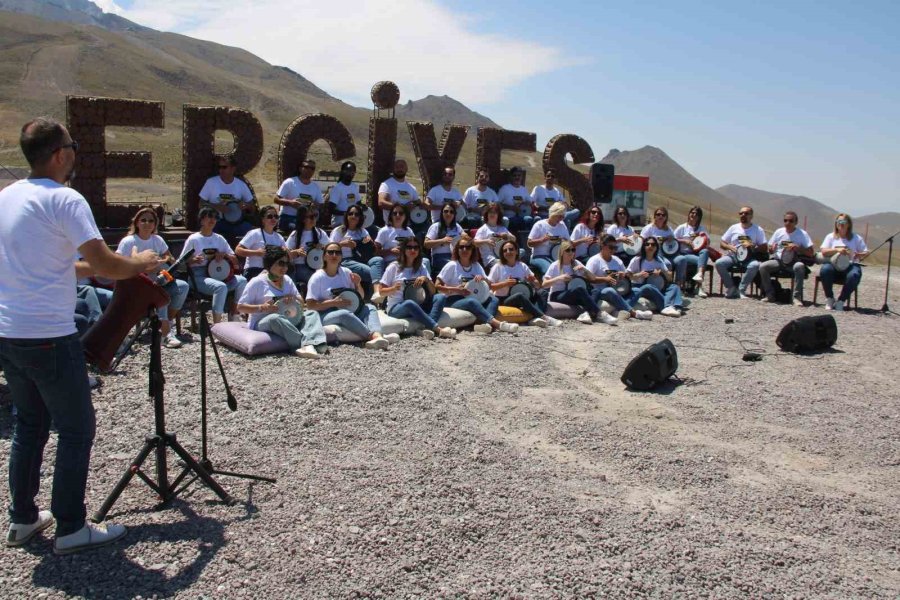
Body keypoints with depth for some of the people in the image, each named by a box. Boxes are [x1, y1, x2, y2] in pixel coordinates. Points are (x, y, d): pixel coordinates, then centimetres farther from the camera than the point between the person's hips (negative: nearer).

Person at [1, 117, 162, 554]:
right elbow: (106, 265, -18)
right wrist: (141, 263, 1)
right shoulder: (64, 200, -13)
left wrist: (92, 267, 20)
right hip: (49, 338, -8)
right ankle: (71, 529, 9)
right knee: (77, 429, 3)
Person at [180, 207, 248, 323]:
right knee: (221, 287, -35)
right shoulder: (193, 239, 1)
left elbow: (235, 260, 14)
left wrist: (224, 254, -7)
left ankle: (233, 314, -11)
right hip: (198, 277, -5)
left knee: (242, 280, -21)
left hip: (218, 274, 5)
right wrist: (194, 260, -21)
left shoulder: (219, 239, 14)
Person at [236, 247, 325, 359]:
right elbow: (240, 307, -6)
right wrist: (262, 308, -22)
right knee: (275, 318, -39)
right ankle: (304, 344, -37)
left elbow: (301, 303, 15)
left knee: (312, 313, -12)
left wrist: (294, 298, -9)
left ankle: (309, 345, -39)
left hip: (288, 320, 7)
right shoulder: (257, 282, -7)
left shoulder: (287, 280, 11)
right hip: (261, 323, -6)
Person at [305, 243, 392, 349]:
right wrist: (334, 302, -18)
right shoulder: (317, 277, -4)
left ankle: (377, 336, -48)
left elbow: (360, 298, 15)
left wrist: (358, 284, -6)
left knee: (370, 307, -20)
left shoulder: (346, 272, 9)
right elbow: (310, 304, -10)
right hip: (325, 315, -5)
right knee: (345, 314, -36)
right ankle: (372, 336, -39)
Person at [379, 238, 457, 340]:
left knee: (441, 297, -19)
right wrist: (393, 289, -21)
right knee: (410, 303, -39)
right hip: (396, 308, -5)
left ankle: (428, 328, -42)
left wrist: (426, 279, -12)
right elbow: (382, 292, 0)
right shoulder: (394, 267, 0)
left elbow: (433, 291, 7)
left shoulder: (421, 267, 12)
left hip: (417, 305, 5)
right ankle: (439, 330, -41)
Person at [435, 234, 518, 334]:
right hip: (454, 301, -6)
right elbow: (437, 286, -5)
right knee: (472, 301, -36)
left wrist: (483, 279, -12)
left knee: (494, 299, -19)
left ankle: (484, 324, -48)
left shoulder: (476, 265, 12)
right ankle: (497, 324, -51)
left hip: (472, 299, 6)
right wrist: (456, 289, -16)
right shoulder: (452, 265, -2)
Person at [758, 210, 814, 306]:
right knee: (763, 266, -25)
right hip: (778, 261, 3)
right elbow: (770, 251, 13)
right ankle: (770, 295, -12)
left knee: (799, 266, -38)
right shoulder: (779, 232, 8)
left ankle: (797, 297, -30)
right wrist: (772, 249, -12)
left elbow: (811, 253, -5)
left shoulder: (802, 234, 0)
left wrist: (797, 248, -19)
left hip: (794, 262, -3)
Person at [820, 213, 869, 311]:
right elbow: (824, 252, 0)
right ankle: (829, 299, -17)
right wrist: (837, 250, -17)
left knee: (854, 275, -36)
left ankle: (841, 301, -17)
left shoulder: (857, 238, 13)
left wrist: (860, 255, -17)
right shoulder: (831, 237, 13)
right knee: (825, 269, -35)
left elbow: (866, 253, 7)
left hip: (850, 265, 0)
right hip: (833, 264, 0)